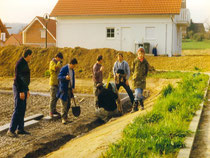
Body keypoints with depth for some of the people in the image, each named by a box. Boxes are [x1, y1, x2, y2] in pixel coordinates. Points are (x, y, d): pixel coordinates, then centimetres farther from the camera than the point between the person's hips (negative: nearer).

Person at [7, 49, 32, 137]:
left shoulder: (25, 64, 15)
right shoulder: (20, 64, -17)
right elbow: (17, 78, -21)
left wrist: (27, 90, 22)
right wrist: (21, 91, -24)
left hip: (23, 88, 10)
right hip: (19, 89, -10)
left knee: (22, 109, 10)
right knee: (18, 109, -10)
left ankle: (20, 129, 16)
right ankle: (11, 130, -6)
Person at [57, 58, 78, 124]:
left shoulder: (72, 70, 11)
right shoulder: (64, 69, -13)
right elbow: (59, 77, -16)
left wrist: (73, 88, 8)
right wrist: (65, 77, -34)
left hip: (69, 89, 7)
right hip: (64, 89, -7)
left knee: (68, 104, 10)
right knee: (64, 104, -7)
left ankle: (65, 116, 23)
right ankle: (63, 118, 0)